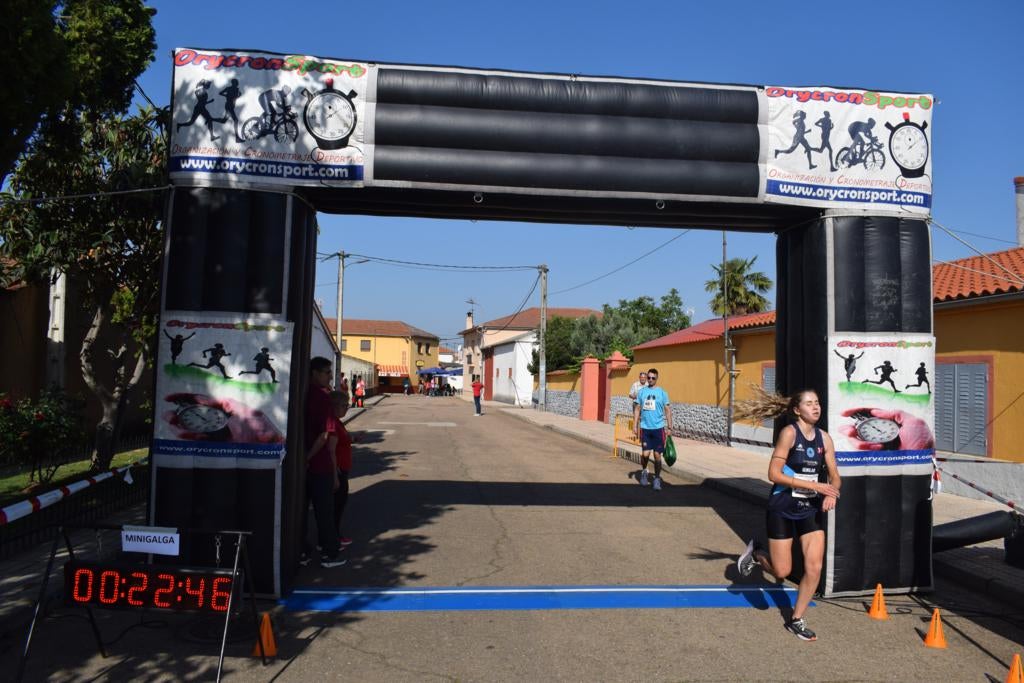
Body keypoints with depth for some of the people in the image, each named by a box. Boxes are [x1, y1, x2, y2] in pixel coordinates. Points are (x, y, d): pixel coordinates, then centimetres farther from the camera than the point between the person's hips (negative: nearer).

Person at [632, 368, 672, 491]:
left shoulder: (662, 393, 0)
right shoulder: (641, 392, 6)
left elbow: (667, 410, 2)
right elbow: (637, 409, 10)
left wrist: (669, 427, -3)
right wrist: (635, 426, 5)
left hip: (658, 428, -1)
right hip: (645, 428, 1)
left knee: (657, 455, 2)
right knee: (645, 454, -3)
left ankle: (657, 479, 16)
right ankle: (644, 471, 26)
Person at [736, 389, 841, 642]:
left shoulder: (824, 438, 2)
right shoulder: (789, 433, -14)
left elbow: (835, 476, 7)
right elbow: (774, 474, -19)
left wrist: (832, 493, -16)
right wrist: (814, 485, -23)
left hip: (811, 510, 5)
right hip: (782, 510, -5)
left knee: (814, 568, -3)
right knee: (781, 572, 0)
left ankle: (796, 621, 16)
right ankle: (756, 553, 33)